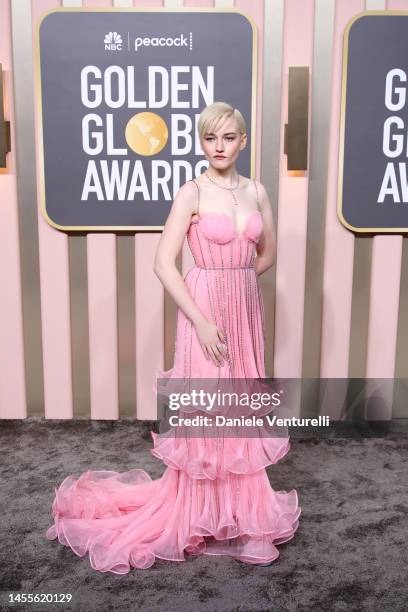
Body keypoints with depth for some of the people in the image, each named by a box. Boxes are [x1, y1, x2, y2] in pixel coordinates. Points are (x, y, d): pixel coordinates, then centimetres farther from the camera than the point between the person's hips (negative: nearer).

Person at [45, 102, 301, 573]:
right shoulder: (191, 193, -9)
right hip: (205, 311, -5)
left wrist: (236, 281, 4)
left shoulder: (256, 191, 7)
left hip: (246, 309, 6)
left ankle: (238, 505, 34)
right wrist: (202, 319, -18)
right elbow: (163, 263, -15)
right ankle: (203, 513, 24)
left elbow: (267, 255, 16)